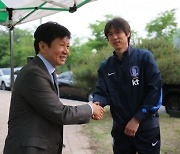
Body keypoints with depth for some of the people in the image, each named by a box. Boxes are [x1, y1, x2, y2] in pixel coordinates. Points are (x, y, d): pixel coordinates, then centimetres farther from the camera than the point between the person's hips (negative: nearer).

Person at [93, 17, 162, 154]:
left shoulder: (144, 57, -7)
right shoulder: (105, 67, 5)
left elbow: (155, 90, -11)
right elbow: (102, 92, -2)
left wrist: (137, 119, -15)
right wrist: (96, 104, -26)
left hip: (146, 127, -3)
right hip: (120, 129, 4)